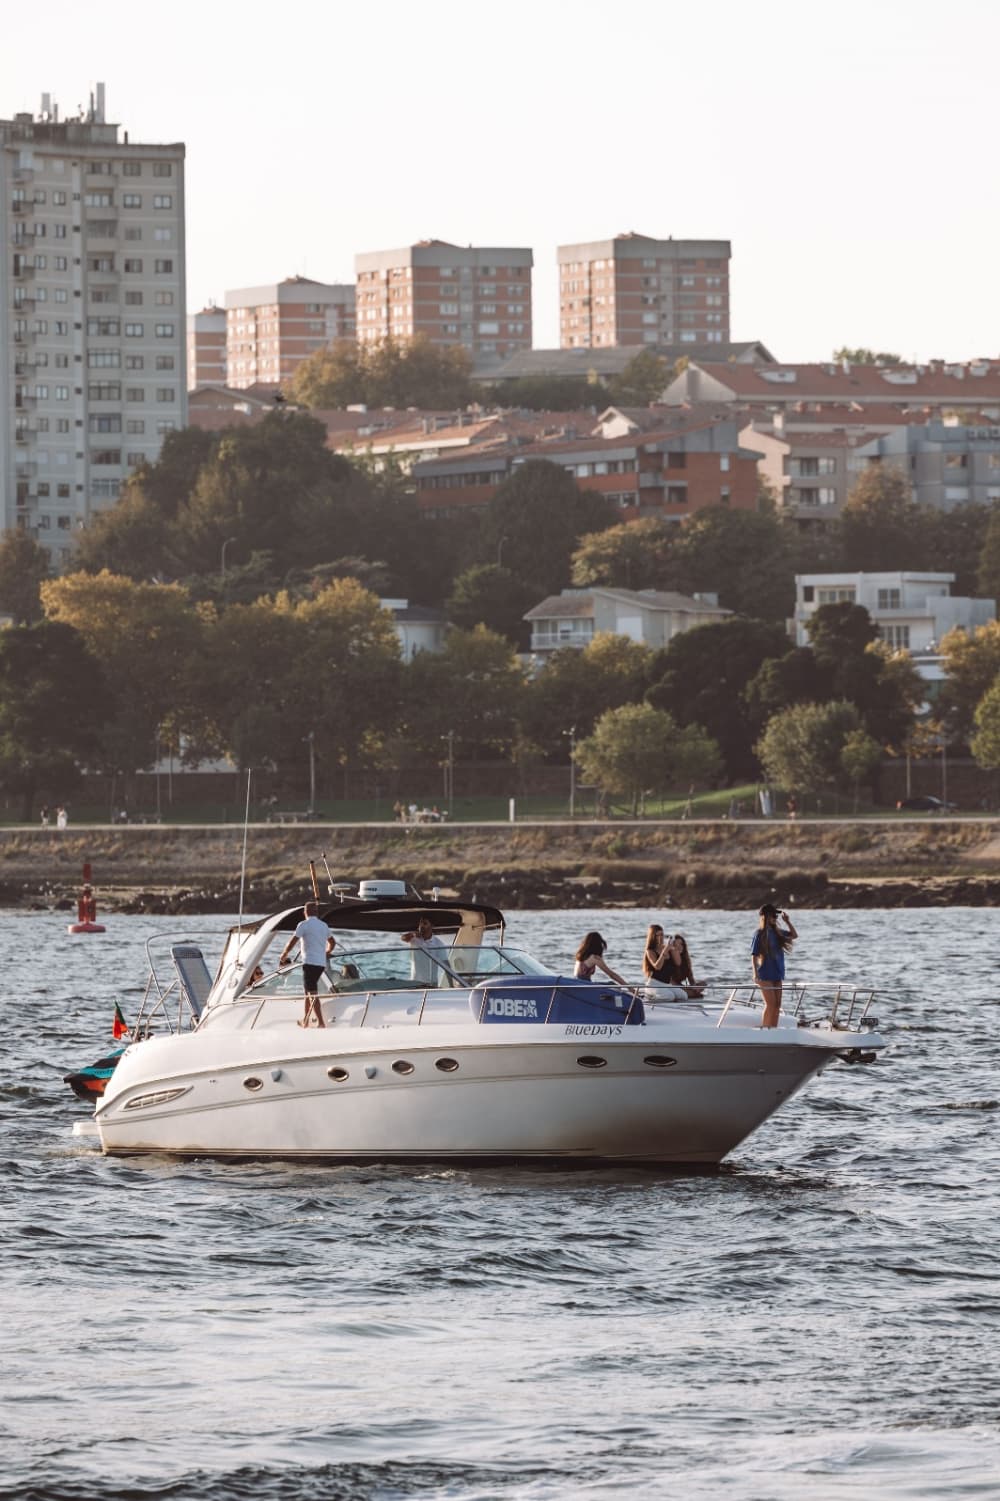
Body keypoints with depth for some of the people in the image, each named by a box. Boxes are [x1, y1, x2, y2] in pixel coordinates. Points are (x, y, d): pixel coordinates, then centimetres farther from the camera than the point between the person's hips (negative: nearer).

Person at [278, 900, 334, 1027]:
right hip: (321, 963, 7)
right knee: (307, 991, 20)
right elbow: (332, 943, 29)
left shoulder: (304, 925, -7)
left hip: (310, 963, -7)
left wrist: (283, 956, 5)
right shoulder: (323, 925, 14)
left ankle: (321, 1022, -22)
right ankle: (305, 1021, 26)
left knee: (312, 994, -11)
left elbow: (292, 942, -9)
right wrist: (326, 953, 48)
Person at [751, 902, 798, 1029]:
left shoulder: (777, 932, 10)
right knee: (770, 1004, -11)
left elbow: (794, 935, 23)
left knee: (777, 1005, 5)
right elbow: (754, 955, -11)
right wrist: (756, 974, -20)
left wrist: (787, 922, 9)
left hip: (777, 974, 7)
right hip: (765, 975, -7)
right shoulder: (760, 934, -9)